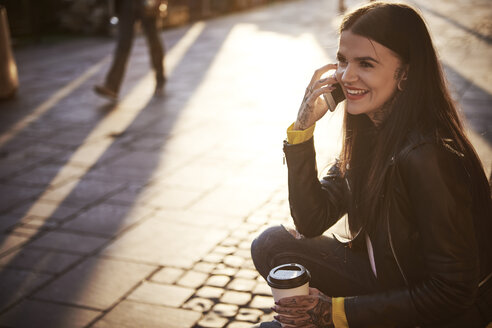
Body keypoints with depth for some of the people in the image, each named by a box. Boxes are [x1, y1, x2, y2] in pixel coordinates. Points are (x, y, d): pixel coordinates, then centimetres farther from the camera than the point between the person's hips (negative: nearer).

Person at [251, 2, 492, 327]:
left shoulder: (426, 157, -29)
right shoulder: (369, 131, -3)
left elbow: (451, 293, -25)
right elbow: (312, 220, -3)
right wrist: (303, 126, -14)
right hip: (387, 277, 8)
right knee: (273, 246, -2)